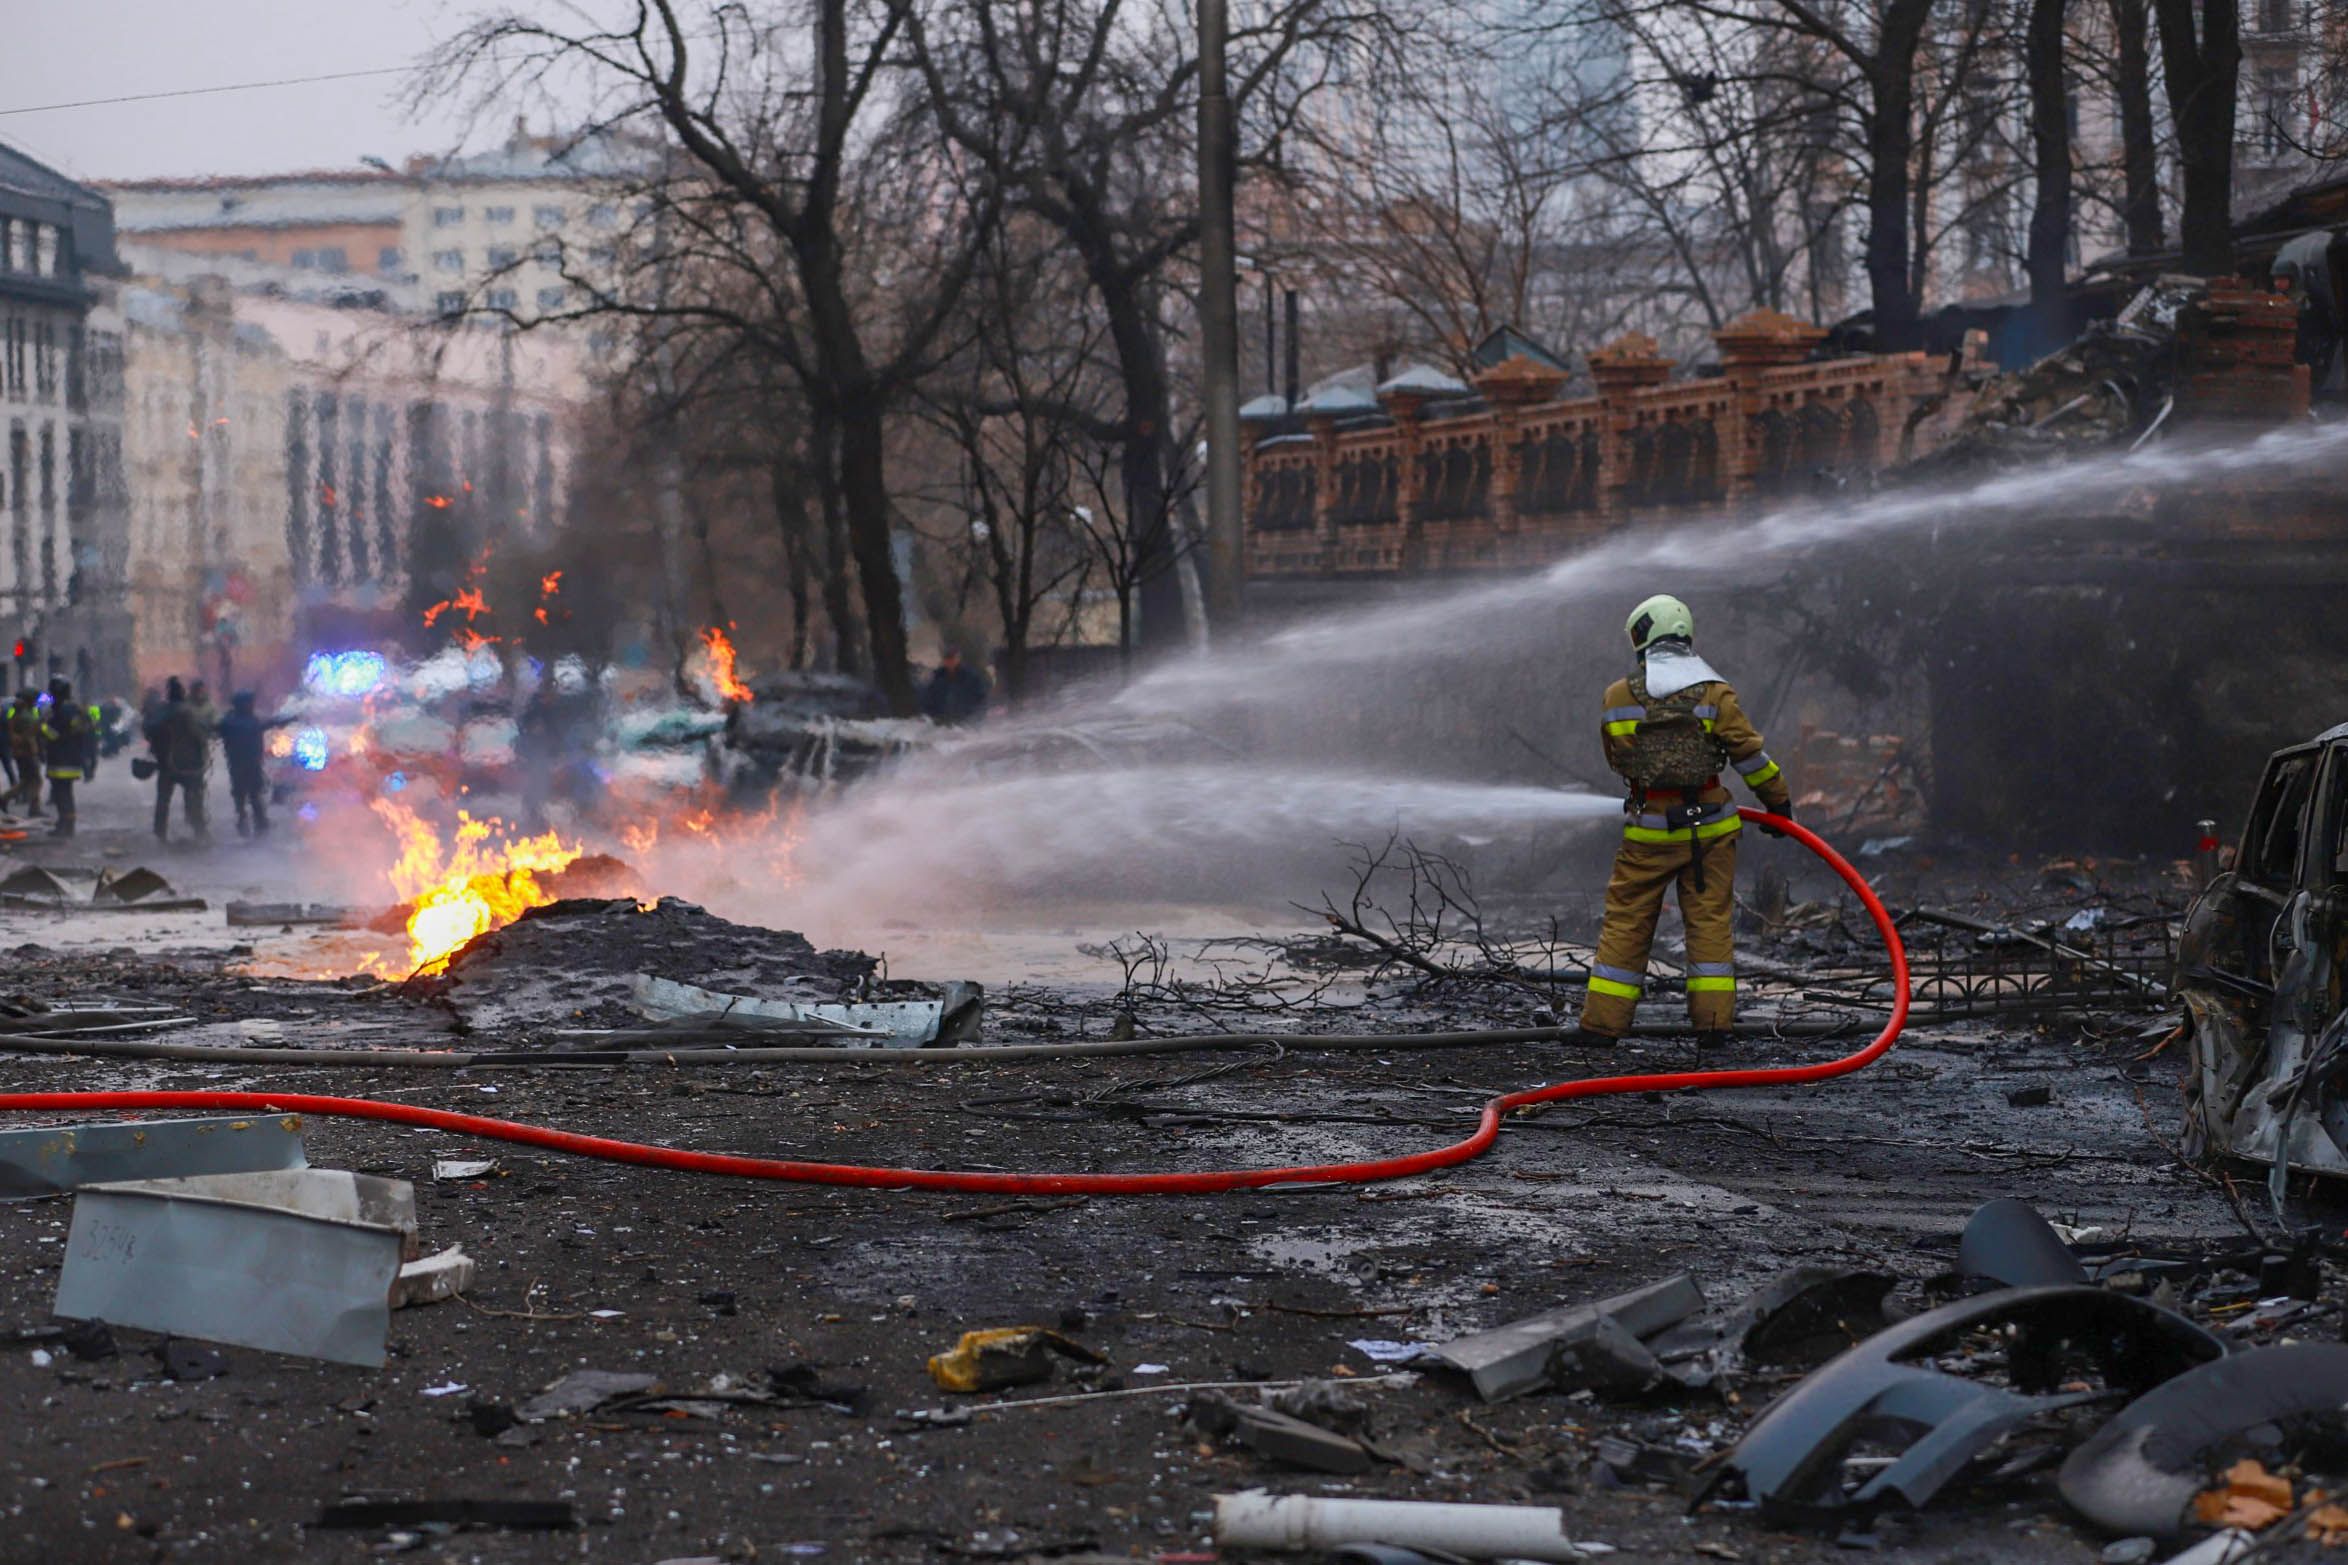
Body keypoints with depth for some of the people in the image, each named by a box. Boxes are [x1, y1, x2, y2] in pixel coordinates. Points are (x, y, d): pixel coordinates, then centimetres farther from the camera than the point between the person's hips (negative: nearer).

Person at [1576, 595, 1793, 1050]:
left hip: (1647, 829, 0)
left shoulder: (1618, 697, -1)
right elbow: (1751, 755, -3)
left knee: (1627, 922, 7)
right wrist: (1779, 804, 9)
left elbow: (1616, 759, 9)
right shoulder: (1714, 694, -5)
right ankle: (1712, 1022, 4)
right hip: (1707, 824, 0)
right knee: (1709, 920, 7)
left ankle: (1602, 1022, 7)